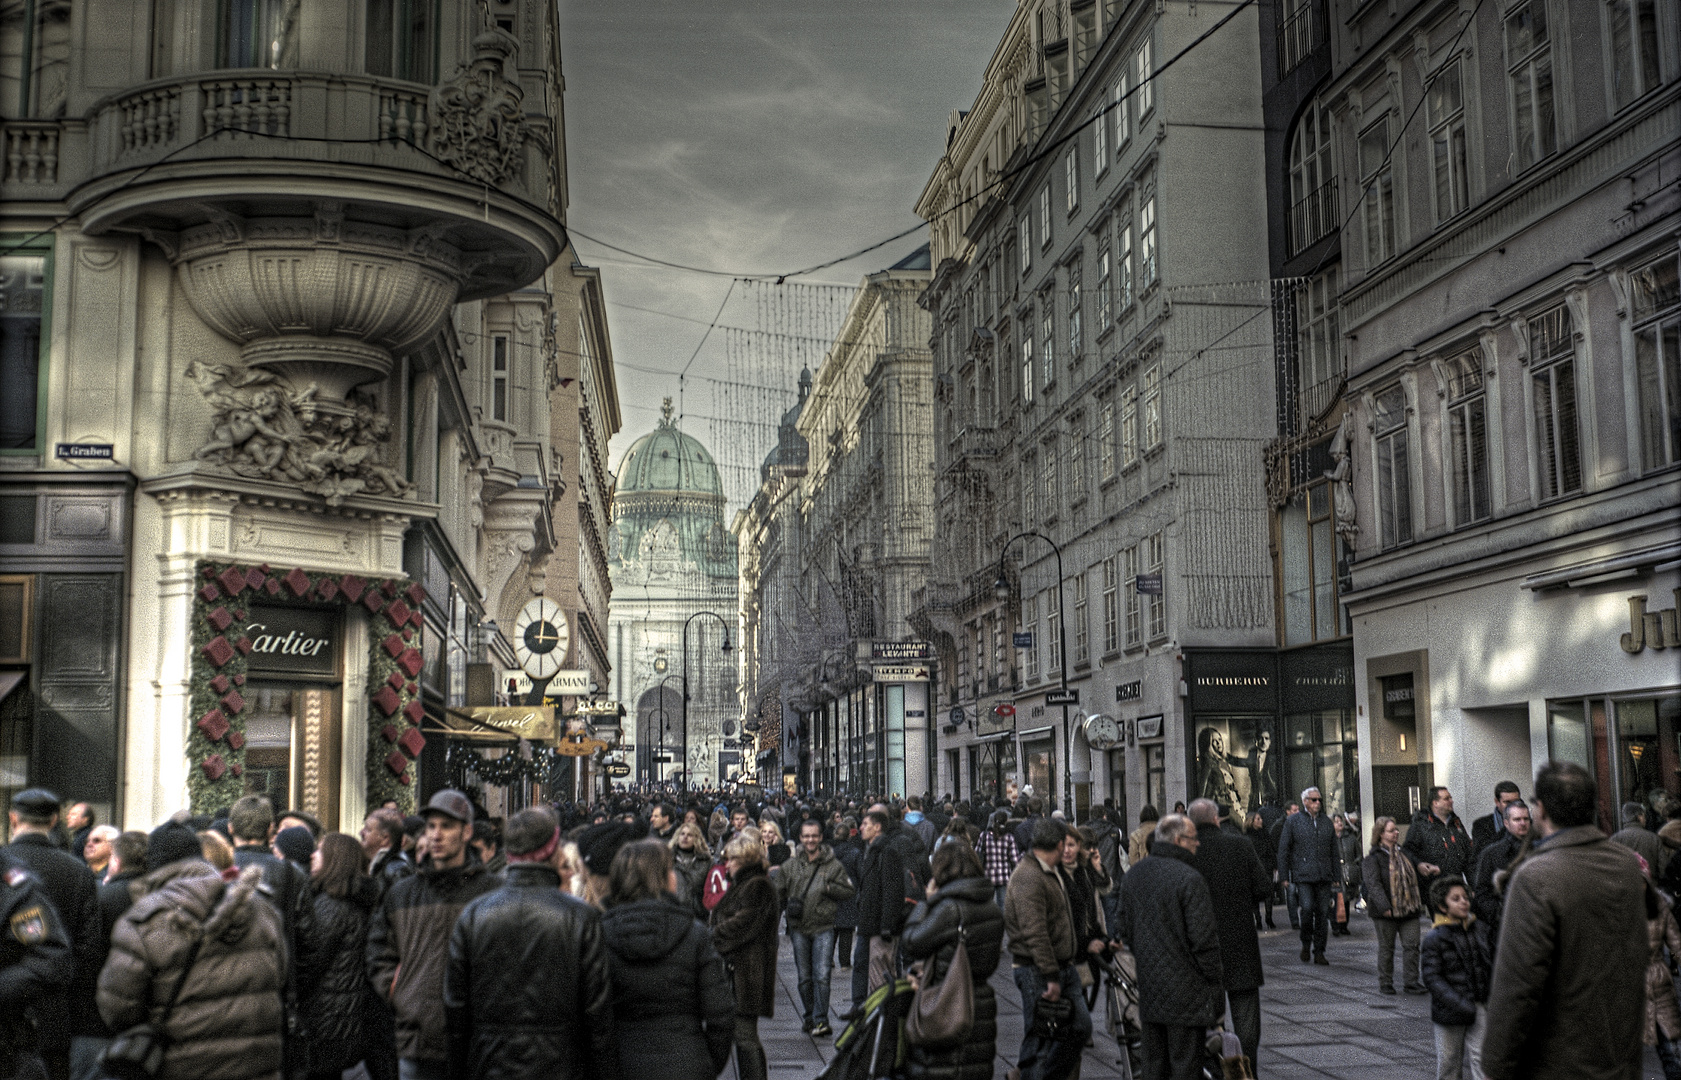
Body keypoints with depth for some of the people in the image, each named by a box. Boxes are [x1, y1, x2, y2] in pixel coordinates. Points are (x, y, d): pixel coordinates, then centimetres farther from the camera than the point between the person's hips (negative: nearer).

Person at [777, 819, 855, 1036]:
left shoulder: (833, 865, 2)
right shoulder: (790, 866, 8)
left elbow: (849, 891, 3)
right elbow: (779, 892, 16)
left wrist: (829, 888, -12)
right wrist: (789, 904, 0)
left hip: (824, 928, -3)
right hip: (799, 929, 3)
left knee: (822, 976, -12)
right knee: (804, 978, 9)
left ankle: (820, 1020, -8)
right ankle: (811, 1018, 21)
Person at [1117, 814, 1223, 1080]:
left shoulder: (1131, 876, 8)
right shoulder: (1189, 879, -17)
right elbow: (1203, 939, -16)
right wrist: (1215, 982, -6)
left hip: (1148, 986, 7)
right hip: (1185, 989, -7)